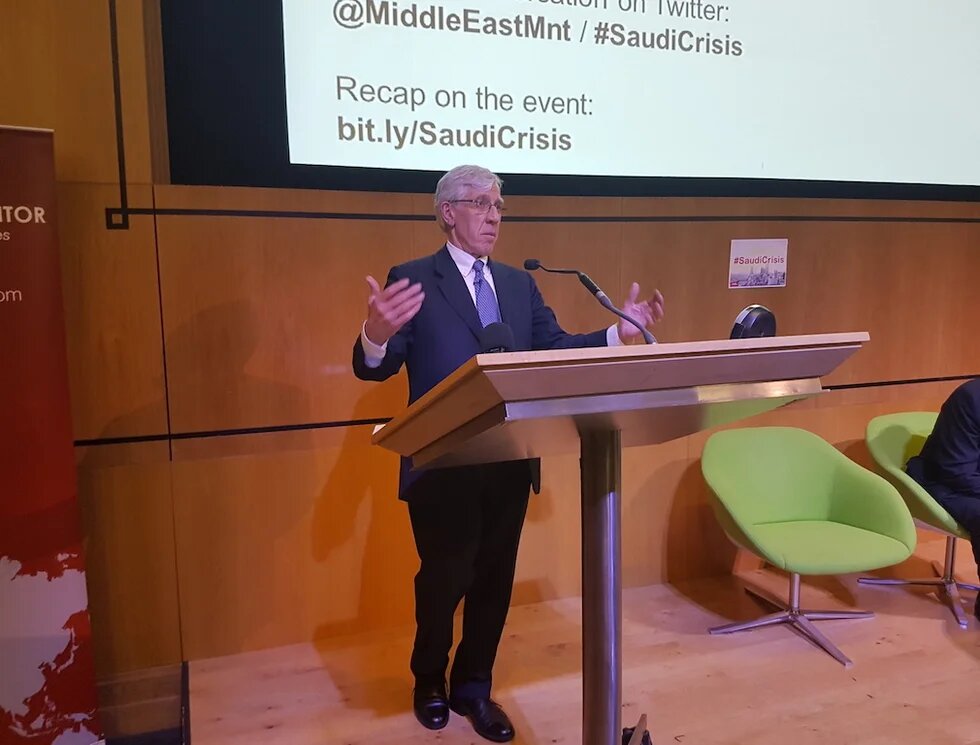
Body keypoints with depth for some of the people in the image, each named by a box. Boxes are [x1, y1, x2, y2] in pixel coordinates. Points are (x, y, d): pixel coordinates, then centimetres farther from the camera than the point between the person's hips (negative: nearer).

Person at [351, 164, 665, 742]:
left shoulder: (520, 284, 11)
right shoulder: (413, 281, -7)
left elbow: (556, 348, 4)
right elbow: (375, 369, -14)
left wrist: (620, 332, -10)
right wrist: (377, 334, -38)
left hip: (510, 461, 5)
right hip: (444, 464, -5)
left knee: (495, 579, 16)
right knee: (444, 580, 11)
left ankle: (474, 687, 37)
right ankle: (430, 681, 40)